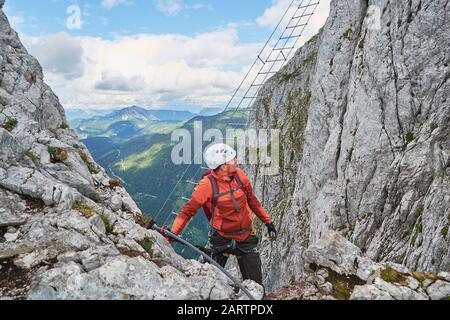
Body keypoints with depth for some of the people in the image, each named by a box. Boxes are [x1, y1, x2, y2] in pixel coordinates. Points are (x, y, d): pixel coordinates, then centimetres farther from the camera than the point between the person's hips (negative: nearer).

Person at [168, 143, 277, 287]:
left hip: (246, 237, 4)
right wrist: (173, 233, -30)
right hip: (222, 239, -3)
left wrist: (268, 222, 12)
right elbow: (187, 211, -16)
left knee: (255, 286, 8)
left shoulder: (239, 175, -7)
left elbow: (252, 200, 8)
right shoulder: (207, 185, -21)